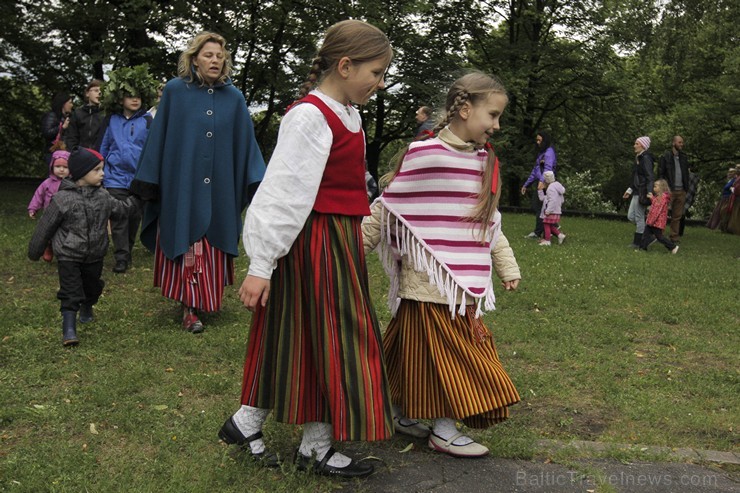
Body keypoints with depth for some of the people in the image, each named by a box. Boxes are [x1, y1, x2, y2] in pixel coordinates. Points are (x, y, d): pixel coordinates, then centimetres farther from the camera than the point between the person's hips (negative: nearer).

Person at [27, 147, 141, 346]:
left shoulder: (102, 196, -2)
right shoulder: (62, 199, -17)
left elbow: (118, 209, 18)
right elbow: (46, 227, -8)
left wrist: (134, 200, 14)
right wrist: (35, 251, 0)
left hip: (95, 256, 5)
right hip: (68, 257, -5)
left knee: (92, 287, 21)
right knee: (70, 292, -8)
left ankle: (87, 308, 50)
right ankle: (69, 329, -3)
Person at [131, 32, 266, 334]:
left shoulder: (233, 97, 5)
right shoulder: (175, 91, 0)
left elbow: (245, 141, 6)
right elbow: (158, 137, 2)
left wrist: (257, 182, 2)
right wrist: (148, 182, 1)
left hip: (219, 188, 2)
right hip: (182, 185, -2)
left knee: (213, 249, 9)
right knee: (187, 247, 1)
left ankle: (208, 299, 25)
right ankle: (189, 307, 8)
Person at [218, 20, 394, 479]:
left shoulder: (347, 115, 13)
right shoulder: (311, 116, -16)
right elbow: (284, 193, -20)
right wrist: (261, 265, -20)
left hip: (341, 242, 9)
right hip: (315, 245, -9)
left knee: (305, 341, 15)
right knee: (328, 339, 2)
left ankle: (247, 422, 28)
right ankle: (316, 448, 20)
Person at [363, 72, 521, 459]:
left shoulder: (485, 162, 10)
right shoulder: (424, 154, -12)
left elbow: (490, 223, 17)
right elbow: (388, 207, -8)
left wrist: (508, 267, 17)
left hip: (463, 282, 7)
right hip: (428, 280, -6)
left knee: (417, 348, 16)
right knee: (445, 350, 2)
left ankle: (402, 413, 32)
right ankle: (443, 431, 19)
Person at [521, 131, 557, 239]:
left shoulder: (549, 152, -8)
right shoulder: (541, 152, 22)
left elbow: (548, 168, -25)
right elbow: (535, 170, 27)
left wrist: (542, 181, -41)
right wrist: (526, 185, 27)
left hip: (545, 184, -9)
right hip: (540, 183, 9)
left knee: (539, 207, -5)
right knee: (535, 206, 7)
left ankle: (537, 232, 2)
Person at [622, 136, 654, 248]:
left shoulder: (645, 158, -13)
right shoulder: (638, 158, 16)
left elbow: (650, 176, -21)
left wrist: (649, 191, -31)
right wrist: (630, 189, 28)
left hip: (642, 192, -10)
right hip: (637, 192, 10)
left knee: (639, 217, -3)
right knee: (630, 216, 11)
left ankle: (638, 243, 5)